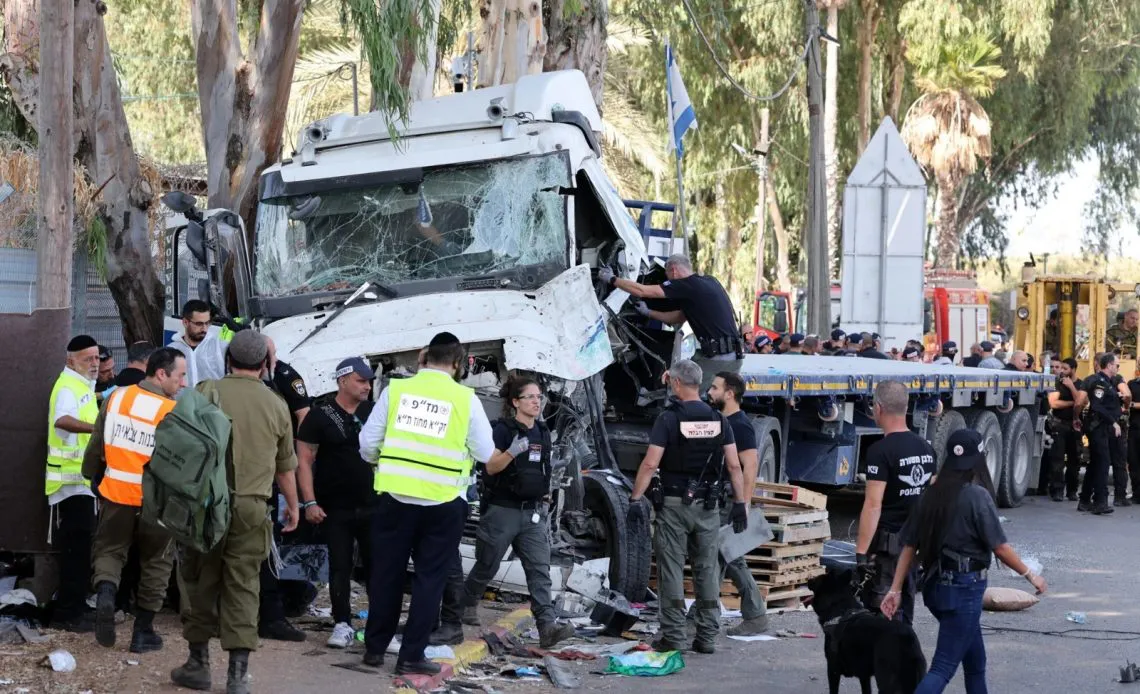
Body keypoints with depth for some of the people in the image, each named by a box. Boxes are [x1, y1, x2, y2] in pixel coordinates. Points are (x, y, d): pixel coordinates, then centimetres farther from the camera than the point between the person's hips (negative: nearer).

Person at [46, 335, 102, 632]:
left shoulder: (83, 385, 16)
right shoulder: (68, 387, -16)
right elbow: (62, 420, -37)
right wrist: (97, 427, -50)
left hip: (81, 479, 10)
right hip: (72, 480, -10)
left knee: (79, 547, 15)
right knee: (76, 546, -10)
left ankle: (74, 608, 23)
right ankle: (68, 613, -7)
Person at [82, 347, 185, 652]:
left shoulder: (116, 397, -3)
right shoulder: (174, 413, -15)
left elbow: (96, 445, 7)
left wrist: (92, 475, 25)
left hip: (116, 493, 2)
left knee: (109, 550, 18)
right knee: (156, 562, 14)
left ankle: (105, 592, -13)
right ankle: (143, 631, 18)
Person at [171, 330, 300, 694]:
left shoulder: (207, 391, -1)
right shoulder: (276, 406, 7)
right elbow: (285, 466, 17)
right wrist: (292, 505, 32)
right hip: (252, 505, 1)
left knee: (200, 582, 11)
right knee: (243, 587, 4)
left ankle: (199, 664, 19)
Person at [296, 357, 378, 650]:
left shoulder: (373, 412, 7)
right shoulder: (320, 414, -3)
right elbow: (304, 460, -5)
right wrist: (310, 502, -13)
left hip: (372, 505, 3)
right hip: (335, 508, -3)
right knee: (340, 567, 1)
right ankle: (343, 625, 8)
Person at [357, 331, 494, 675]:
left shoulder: (395, 389, -1)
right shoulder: (465, 398, -6)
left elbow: (368, 444, 1)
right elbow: (485, 453, 0)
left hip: (395, 496, 2)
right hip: (443, 503, -2)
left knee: (386, 573, 14)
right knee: (429, 578, 8)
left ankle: (375, 647, 24)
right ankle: (411, 655, 9)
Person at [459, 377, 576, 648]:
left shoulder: (542, 432, 11)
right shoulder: (503, 429, -8)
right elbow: (491, 467, -18)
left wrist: (544, 506, 20)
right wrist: (511, 452, -34)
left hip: (532, 513, 5)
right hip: (503, 511, -5)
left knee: (539, 570, -8)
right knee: (487, 567, 9)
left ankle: (547, 626, -17)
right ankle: (466, 604, 35)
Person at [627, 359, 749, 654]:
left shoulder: (668, 419, -8)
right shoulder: (718, 420, 4)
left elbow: (650, 464, -13)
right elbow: (734, 466, 2)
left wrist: (635, 498, -9)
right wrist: (741, 502, 8)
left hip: (675, 505, -4)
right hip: (708, 507, 4)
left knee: (671, 570, 3)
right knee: (707, 570, 10)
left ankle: (672, 637, 3)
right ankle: (707, 637, 12)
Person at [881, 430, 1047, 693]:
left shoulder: (932, 495, 5)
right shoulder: (977, 497, -13)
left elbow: (910, 546, 5)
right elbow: (1000, 547, -12)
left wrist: (896, 589, 7)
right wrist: (1030, 575, 2)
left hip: (936, 586, 7)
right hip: (964, 589, -7)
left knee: (975, 660, 23)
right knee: (943, 668, -7)